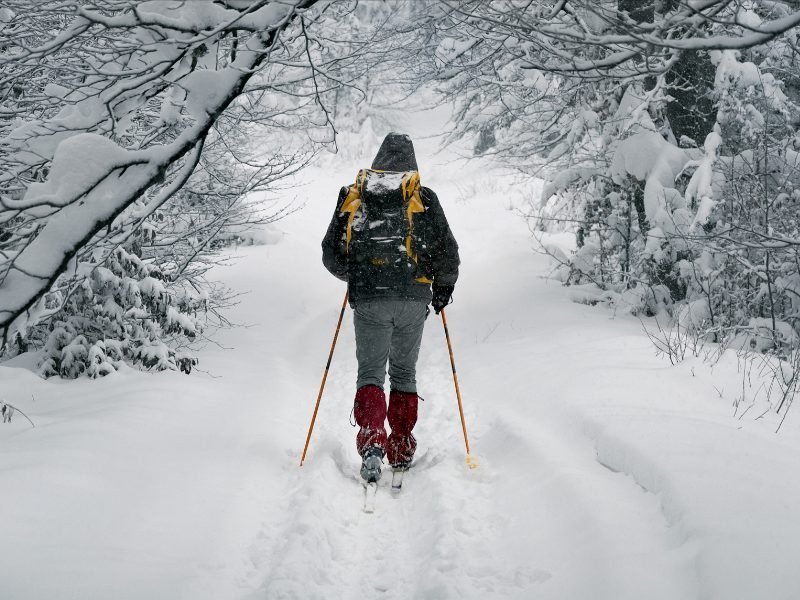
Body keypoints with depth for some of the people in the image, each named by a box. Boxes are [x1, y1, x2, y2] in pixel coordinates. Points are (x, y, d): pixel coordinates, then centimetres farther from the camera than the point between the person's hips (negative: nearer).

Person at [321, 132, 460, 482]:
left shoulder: (352, 197, 7)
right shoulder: (423, 199, 3)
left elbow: (331, 256, 10)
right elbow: (448, 252, 1)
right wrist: (444, 286, 19)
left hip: (368, 300, 0)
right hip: (413, 299, 0)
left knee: (370, 372, 5)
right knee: (404, 373, 14)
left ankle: (371, 442, -16)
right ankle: (401, 450, 18)